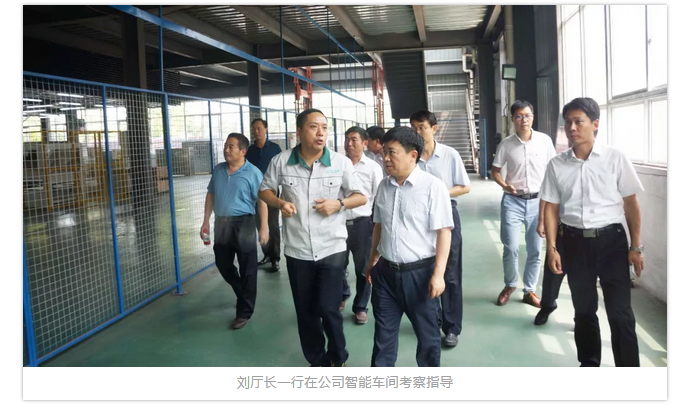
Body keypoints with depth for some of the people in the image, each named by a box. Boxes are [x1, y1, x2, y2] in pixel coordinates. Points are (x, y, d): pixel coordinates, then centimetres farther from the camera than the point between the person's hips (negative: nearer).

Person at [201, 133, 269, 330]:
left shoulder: (253, 173, -10)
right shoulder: (218, 170, 7)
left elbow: (262, 200, -11)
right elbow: (210, 195, 14)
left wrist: (264, 227, -16)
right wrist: (206, 221, 11)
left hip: (243, 224, -6)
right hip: (221, 223, 6)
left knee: (247, 270, 2)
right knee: (222, 264, 17)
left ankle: (244, 311, 15)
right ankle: (242, 294, 41)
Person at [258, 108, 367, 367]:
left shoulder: (341, 162, -6)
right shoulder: (280, 162, -5)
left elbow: (361, 197, 1)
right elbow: (265, 190, 9)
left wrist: (339, 203, -18)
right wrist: (279, 203, -13)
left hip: (332, 248, -2)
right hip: (297, 250, 2)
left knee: (328, 308, -3)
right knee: (305, 312, 13)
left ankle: (337, 358, 25)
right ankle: (318, 361, 34)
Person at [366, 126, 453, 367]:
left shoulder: (432, 186, -13)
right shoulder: (384, 186, 5)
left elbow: (443, 231, -14)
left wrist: (438, 273, -18)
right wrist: (372, 261, 19)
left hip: (419, 272, -4)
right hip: (385, 271, 5)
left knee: (427, 335, 14)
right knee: (384, 334, 16)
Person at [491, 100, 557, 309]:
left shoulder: (545, 140, -2)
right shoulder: (506, 144, -3)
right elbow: (495, 171, 6)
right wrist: (505, 186, -13)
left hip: (538, 201, 1)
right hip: (513, 201, -1)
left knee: (535, 250, 6)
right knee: (511, 247, -7)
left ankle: (529, 291, 22)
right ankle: (509, 285, 18)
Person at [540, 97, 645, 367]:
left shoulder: (615, 158, -4)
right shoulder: (557, 165, 1)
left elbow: (631, 204, 0)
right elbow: (551, 208, 4)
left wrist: (636, 247, -1)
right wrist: (551, 248, -1)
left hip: (611, 240, -2)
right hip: (574, 242, 2)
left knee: (620, 311, -1)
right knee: (584, 308, 15)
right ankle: (589, 362, 32)